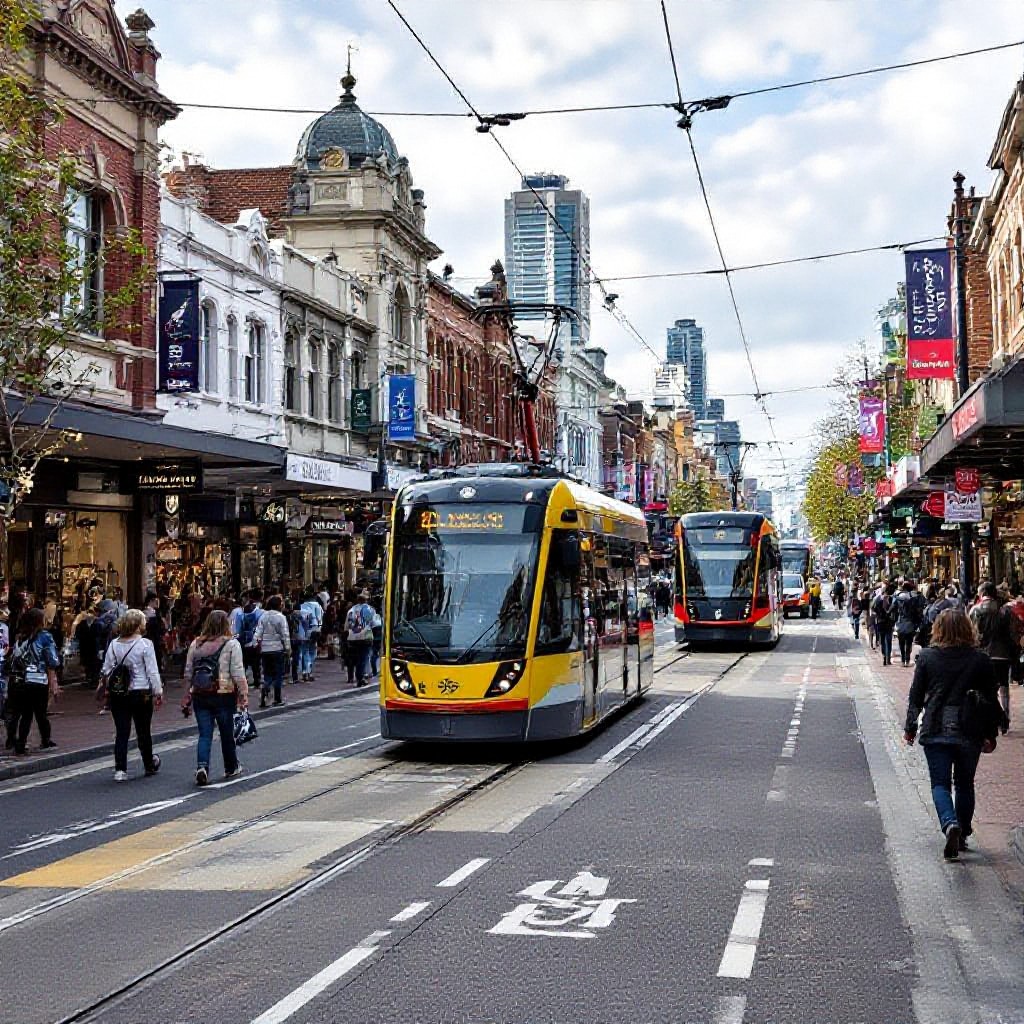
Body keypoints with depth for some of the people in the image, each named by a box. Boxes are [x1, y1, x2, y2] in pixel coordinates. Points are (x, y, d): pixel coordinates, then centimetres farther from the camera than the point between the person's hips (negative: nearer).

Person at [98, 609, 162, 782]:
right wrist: (158, 692, -2)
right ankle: (150, 765, 29)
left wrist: (106, 687, 15)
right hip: (141, 694, -3)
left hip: (117, 694, 3)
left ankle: (120, 770, -3)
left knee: (121, 732, 4)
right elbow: (152, 672, -9)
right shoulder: (145, 644, -10)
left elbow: (106, 669, 5)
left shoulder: (114, 644, 2)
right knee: (144, 732, 12)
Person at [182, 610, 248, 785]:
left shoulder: (195, 644, 5)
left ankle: (202, 766, -13)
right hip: (224, 696, -3)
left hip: (200, 696, 3)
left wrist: (189, 694, 17)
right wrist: (244, 695, -7)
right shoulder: (232, 644, -8)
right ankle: (231, 768, 28)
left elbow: (188, 673, 9)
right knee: (227, 733, 13)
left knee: (205, 735, 6)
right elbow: (238, 674, -12)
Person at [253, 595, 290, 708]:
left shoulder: (263, 616, 2)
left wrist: (257, 645, 9)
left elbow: (258, 633, 1)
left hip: (265, 650, 4)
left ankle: (263, 694, -9)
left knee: (267, 674, 12)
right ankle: (277, 699, 8)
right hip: (278, 649, -4)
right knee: (278, 675, 7)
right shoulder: (281, 617, -10)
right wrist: (288, 650, -3)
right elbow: (285, 635, -10)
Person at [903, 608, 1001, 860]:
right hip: (970, 732, 1)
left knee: (940, 783, 4)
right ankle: (962, 835, 22)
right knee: (964, 784, 16)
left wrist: (910, 727, 11)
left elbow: (916, 696, 1)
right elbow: (991, 699, 2)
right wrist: (990, 735, 12)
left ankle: (950, 824, -21)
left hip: (935, 731, -1)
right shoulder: (981, 660, -3)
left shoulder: (927, 657, -4)